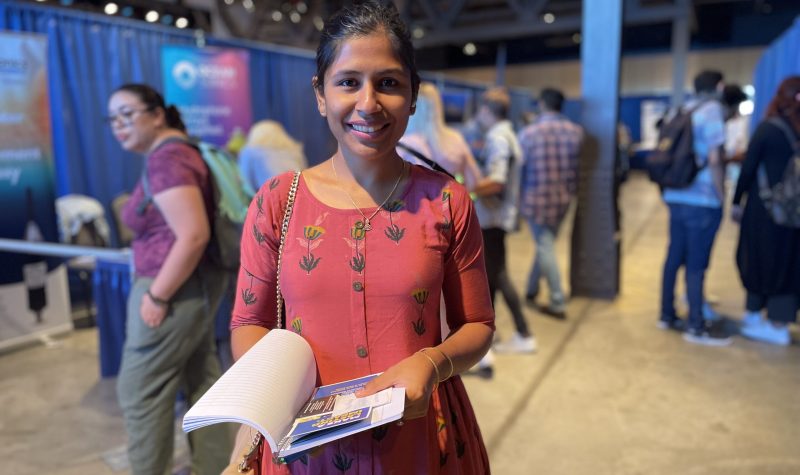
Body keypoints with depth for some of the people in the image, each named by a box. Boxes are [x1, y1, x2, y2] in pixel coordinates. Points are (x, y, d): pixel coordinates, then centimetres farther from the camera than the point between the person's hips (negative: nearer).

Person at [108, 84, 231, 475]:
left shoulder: (165, 160, -19)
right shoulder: (174, 152, 12)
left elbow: (193, 236, -27)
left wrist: (157, 296, -20)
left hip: (175, 289, -10)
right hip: (195, 285, 10)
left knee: (140, 392, 5)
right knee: (202, 380, 16)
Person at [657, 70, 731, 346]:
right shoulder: (713, 110, -9)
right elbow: (714, 159, -16)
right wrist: (722, 196, -8)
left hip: (677, 197, 8)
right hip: (702, 201, -8)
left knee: (675, 257, 13)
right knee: (696, 264, -2)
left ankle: (667, 316, 22)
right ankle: (696, 328, 6)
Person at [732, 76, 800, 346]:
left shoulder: (768, 128, -6)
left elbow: (748, 169, -7)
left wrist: (736, 201, 0)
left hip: (763, 207, -3)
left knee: (757, 260, 9)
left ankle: (753, 315, 18)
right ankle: (778, 325, 13)